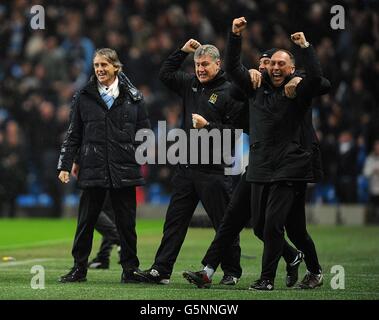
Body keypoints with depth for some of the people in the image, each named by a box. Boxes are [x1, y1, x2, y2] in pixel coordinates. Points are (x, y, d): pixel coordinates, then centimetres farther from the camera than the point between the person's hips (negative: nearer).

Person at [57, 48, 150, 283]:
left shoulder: (133, 97, 5)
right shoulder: (84, 97, 7)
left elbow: (145, 132, 10)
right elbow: (73, 135, 10)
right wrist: (65, 165, 5)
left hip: (124, 170, 0)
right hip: (93, 170, 0)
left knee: (126, 223, 4)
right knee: (86, 221, 2)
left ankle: (130, 268, 13)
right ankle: (79, 268, 11)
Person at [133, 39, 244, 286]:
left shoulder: (229, 92, -8)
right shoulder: (191, 84, 13)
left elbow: (236, 131, -13)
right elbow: (165, 74, 26)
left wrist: (208, 126, -19)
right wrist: (182, 52, 17)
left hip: (213, 170, -7)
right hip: (186, 168, 7)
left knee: (224, 223, 2)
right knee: (175, 221, 5)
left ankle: (232, 272, 14)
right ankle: (161, 270, 6)